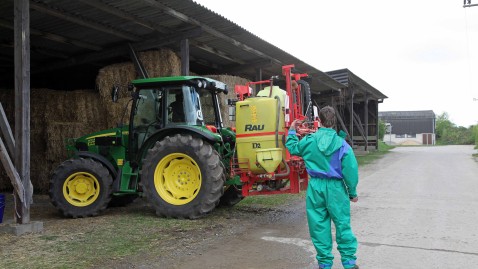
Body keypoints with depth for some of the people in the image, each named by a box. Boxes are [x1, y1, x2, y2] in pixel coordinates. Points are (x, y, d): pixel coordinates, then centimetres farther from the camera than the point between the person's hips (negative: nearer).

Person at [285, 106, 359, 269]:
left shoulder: (309, 141, -3)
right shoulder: (341, 144, -9)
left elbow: (292, 148, 17)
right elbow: (351, 170, -8)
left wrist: (292, 131, 32)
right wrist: (352, 193, 4)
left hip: (315, 187, 2)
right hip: (335, 188, -1)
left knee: (319, 225, 10)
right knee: (342, 224, 10)